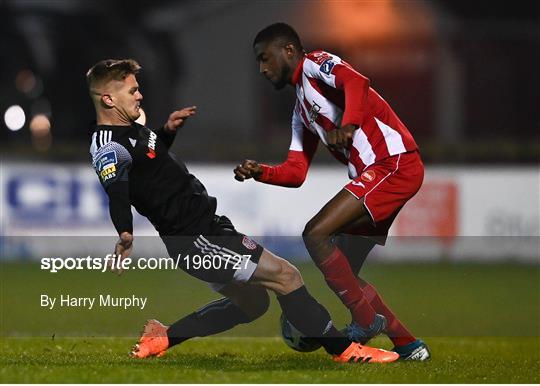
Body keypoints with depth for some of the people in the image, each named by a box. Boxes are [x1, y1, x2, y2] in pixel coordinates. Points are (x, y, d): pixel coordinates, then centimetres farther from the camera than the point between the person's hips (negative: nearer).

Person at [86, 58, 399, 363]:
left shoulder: (127, 130, 11)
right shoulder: (110, 145, -21)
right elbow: (116, 188, -42)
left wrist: (168, 129, 19)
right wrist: (125, 233, -60)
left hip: (207, 223, 11)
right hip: (196, 238, -11)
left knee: (253, 303, 20)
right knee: (285, 275, -11)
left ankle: (163, 337, 22)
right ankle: (344, 349, -3)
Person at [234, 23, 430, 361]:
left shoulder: (315, 64, -1)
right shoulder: (301, 110, 26)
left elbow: (356, 83, -23)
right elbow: (296, 173, 22)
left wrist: (348, 126, -40)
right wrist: (259, 172, 5)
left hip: (394, 163, -10)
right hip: (376, 174, 10)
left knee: (316, 233, -17)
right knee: (343, 274, 9)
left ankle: (366, 320, -10)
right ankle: (409, 345, 13)